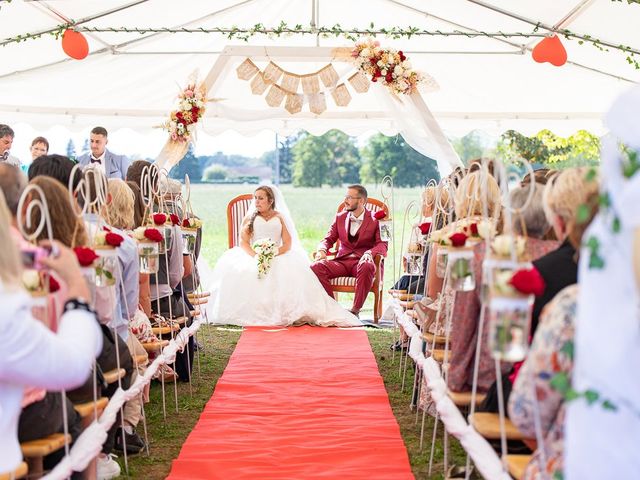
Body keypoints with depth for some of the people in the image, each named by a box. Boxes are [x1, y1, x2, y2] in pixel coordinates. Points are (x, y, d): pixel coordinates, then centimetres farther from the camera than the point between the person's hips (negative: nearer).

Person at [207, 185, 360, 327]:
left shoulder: (280, 217, 13)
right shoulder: (250, 217, 15)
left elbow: (287, 244, 4)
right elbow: (243, 242, 3)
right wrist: (255, 256, -18)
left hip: (278, 257, 0)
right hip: (253, 258, 1)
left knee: (293, 271, -34)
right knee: (241, 272, -34)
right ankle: (249, 313, -28)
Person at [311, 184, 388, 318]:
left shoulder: (375, 219, 3)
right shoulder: (340, 217, 16)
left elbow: (382, 244, -5)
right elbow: (328, 239, 15)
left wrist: (370, 253, -28)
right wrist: (322, 250, -10)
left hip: (362, 262, -3)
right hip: (342, 261, 4)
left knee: (367, 268, -41)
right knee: (316, 267, -25)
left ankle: (355, 310, -29)